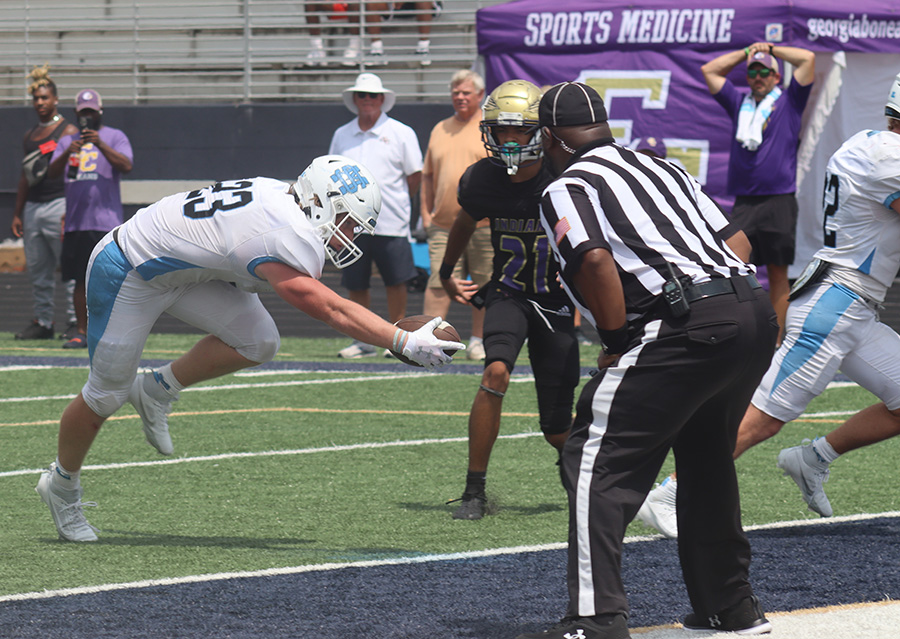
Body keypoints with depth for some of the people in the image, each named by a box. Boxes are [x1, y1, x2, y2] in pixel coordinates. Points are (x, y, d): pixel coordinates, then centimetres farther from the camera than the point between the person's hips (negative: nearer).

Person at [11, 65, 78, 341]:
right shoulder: (29, 136, 18)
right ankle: (42, 321, 14)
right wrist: (17, 213, 16)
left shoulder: (67, 131, -3)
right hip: (32, 208, 7)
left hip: (59, 203, -7)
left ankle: (76, 321, -6)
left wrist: (69, 212, -17)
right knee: (37, 270, 8)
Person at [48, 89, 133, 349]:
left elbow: (126, 166, -11)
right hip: (75, 222, 4)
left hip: (106, 221, -4)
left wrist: (100, 144, -22)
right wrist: (68, 152, -15)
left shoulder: (115, 137, 5)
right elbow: (53, 172, 4)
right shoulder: (67, 140, 16)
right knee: (80, 279, 5)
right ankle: (82, 333, 10)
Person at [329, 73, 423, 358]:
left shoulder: (401, 133, 1)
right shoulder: (342, 136, 12)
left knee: (395, 282, -1)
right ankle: (363, 340, 15)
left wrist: (397, 204, 9)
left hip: (390, 224, -3)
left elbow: (414, 176, 5)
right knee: (355, 285, 5)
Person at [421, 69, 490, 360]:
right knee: (439, 282, -6)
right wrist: (425, 212, 11)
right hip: (444, 224, 3)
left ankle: (478, 341, 13)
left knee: (484, 285, 4)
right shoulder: (440, 130, 15)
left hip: (484, 223, -2)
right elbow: (427, 175, 20)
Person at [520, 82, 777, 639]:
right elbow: (738, 242, 21)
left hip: (687, 323, -8)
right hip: (757, 311, 8)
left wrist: (616, 344, -4)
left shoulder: (566, 189, 4)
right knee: (704, 457, 26)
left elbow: (595, 260, -14)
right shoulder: (663, 168, 26)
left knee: (598, 463, -4)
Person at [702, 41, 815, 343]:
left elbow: (808, 58, 1)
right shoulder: (739, 102, 18)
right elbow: (709, 70, 21)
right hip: (743, 202, 3)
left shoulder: (788, 101, 9)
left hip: (779, 202, -3)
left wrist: (771, 49, 12)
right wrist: (747, 52, 20)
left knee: (778, 273, 1)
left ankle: (776, 340, 6)